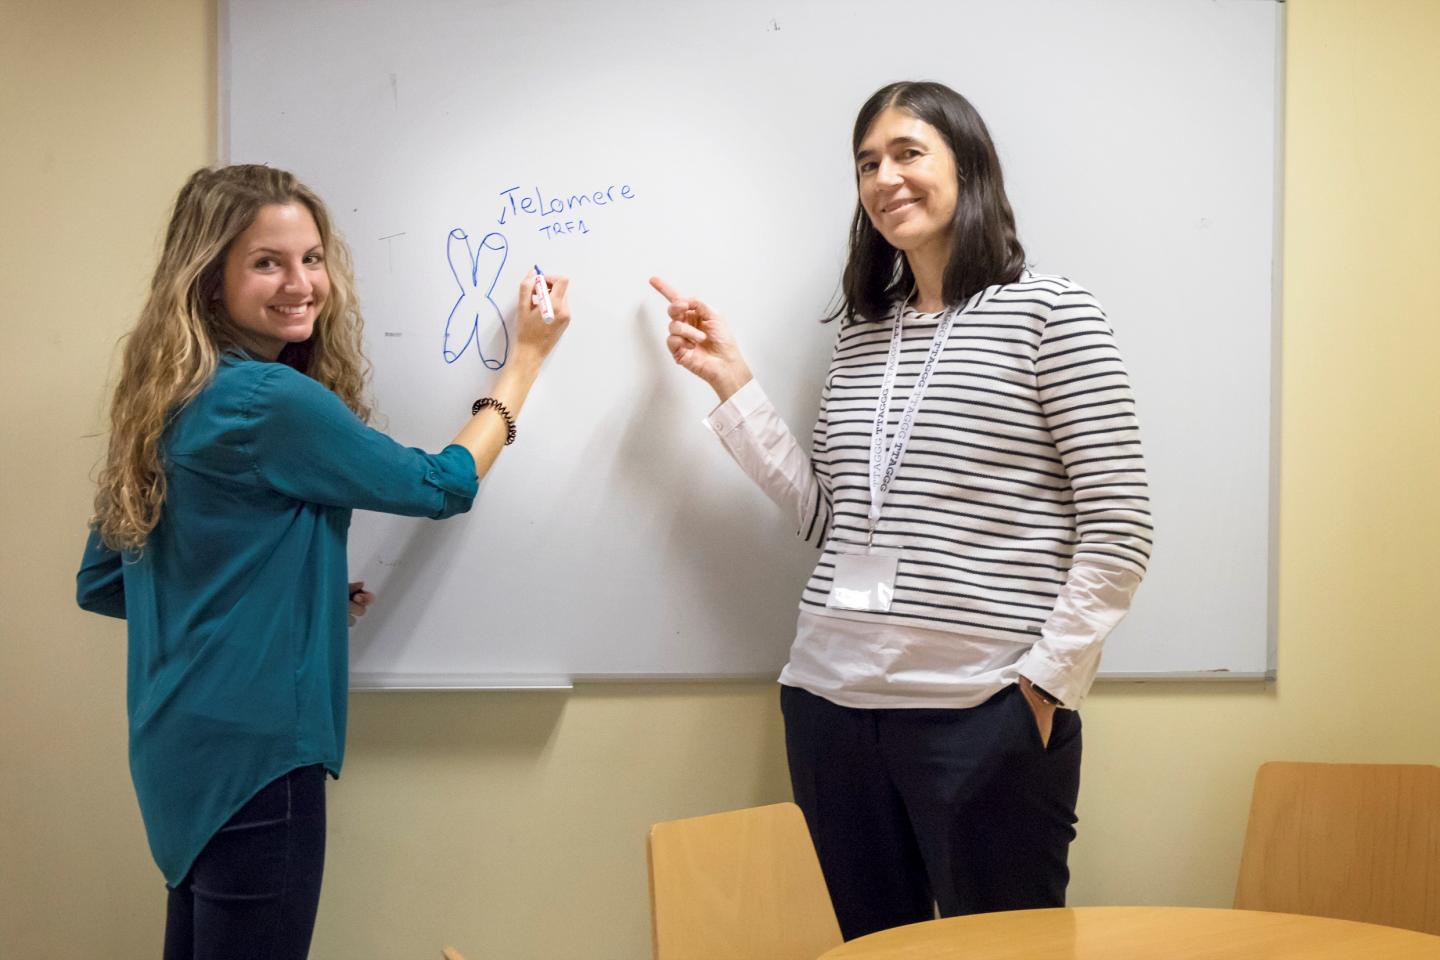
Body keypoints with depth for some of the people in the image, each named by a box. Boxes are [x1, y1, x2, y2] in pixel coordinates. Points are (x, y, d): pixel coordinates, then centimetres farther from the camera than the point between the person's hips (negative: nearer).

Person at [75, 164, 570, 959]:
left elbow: (99, 586, 12)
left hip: (187, 743, 9)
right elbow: (442, 485, -9)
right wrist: (527, 356, 1)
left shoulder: (170, 401, 7)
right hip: (251, 750, -9)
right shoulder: (269, 401, -20)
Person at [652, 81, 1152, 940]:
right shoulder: (860, 334, 14)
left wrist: (1048, 678, -11)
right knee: (871, 945, 17)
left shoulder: (1050, 311, -3)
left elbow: (1118, 529, -7)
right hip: (834, 702, 6)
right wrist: (733, 382, 9)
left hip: (986, 713, -5)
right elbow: (826, 517, 9)